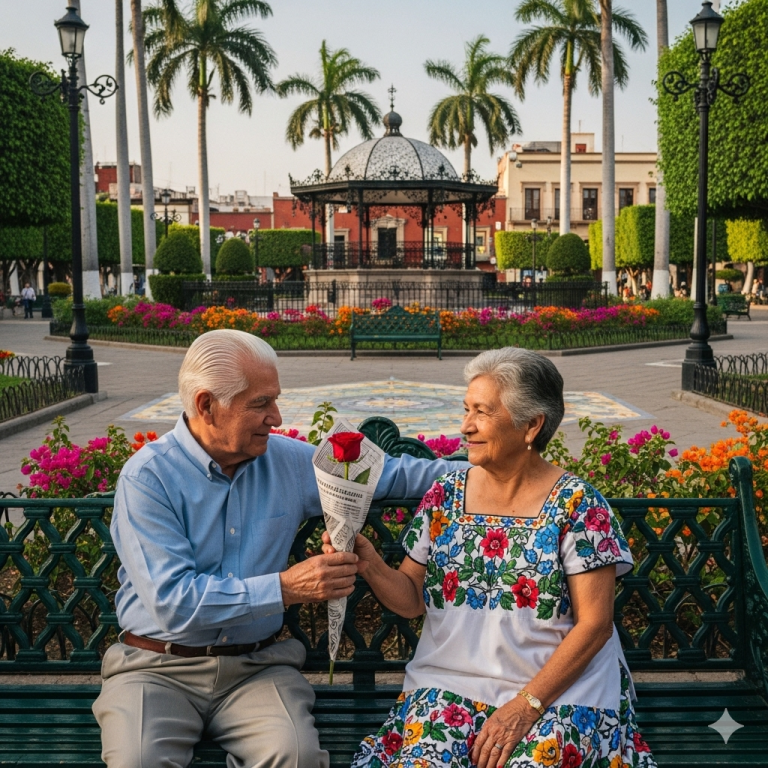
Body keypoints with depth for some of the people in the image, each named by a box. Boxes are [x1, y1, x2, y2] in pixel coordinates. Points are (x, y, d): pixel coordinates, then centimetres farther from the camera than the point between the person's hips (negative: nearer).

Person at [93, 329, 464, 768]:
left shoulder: (288, 461, 5)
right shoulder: (148, 478, -11)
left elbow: (389, 474, 16)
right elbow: (172, 603, -20)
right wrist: (284, 588, -20)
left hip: (258, 663, 3)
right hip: (159, 667, -3)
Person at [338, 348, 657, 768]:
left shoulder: (577, 507, -8)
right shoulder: (446, 493, 4)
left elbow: (595, 624, -9)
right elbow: (412, 599, 8)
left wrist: (526, 705, -16)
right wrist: (371, 566, -13)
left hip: (559, 690, -3)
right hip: (449, 683, 3)